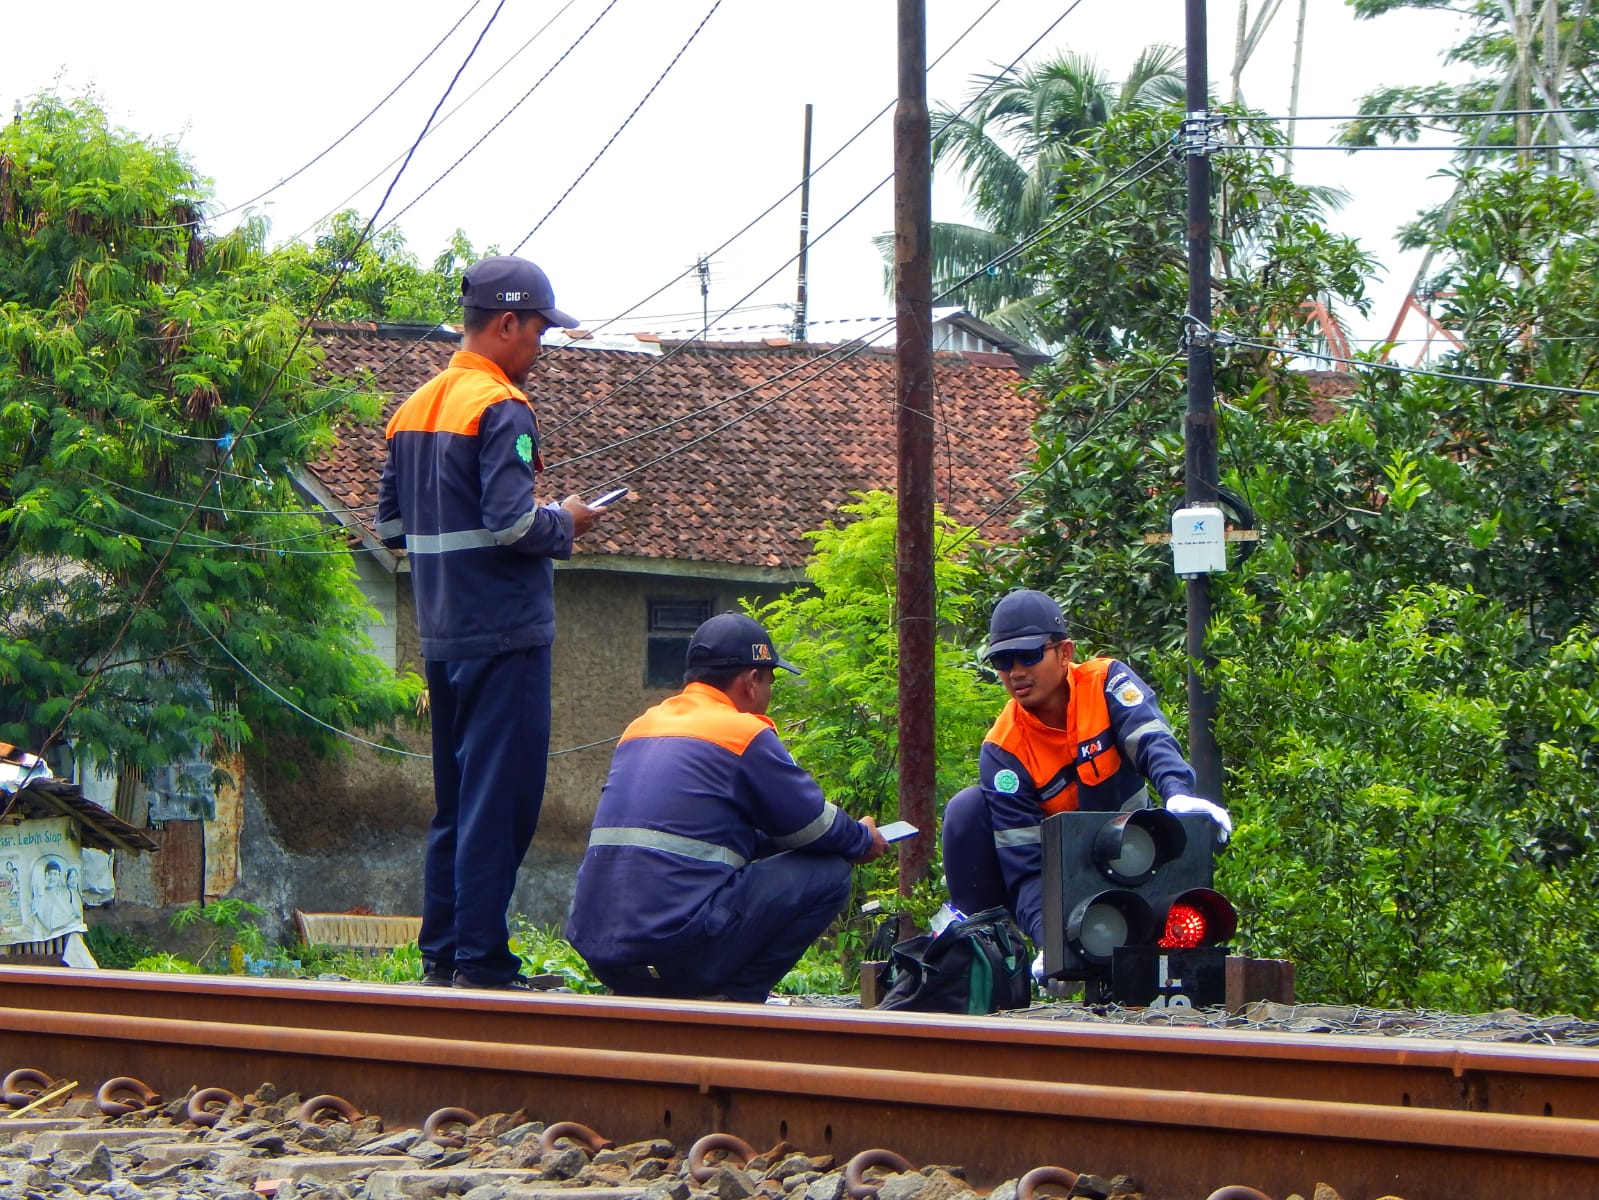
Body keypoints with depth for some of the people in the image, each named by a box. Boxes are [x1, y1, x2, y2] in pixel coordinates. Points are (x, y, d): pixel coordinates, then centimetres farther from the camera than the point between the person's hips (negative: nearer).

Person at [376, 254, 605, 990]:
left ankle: (440, 956, 18)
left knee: (455, 801, 15)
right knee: (500, 802, -5)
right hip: (504, 633, -9)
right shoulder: (501, 410, -14)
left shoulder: (414, 409, 13)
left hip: (441, 637, 9)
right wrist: (565, 522, -4)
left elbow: (391, 526, 16)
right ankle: (481, 963, -5)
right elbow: (513, 523, -22)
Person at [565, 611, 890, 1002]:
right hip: (680, 951, -8)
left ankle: (638, 1000, 17)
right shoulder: (744, 734, -2)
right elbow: (813, 826, 4)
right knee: (828, 872, 3)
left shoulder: (641, 728, 21)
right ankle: (735, 998, -1)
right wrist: (864, 840, 27)